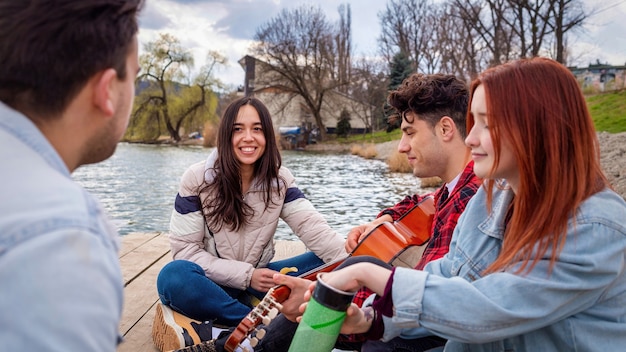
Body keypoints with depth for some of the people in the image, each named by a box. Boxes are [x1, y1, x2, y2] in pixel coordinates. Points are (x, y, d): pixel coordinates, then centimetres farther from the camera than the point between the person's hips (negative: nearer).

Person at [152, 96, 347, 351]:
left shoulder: (280, 180, -3)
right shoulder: (197, 179, -11)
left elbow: (312, 226, -15)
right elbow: (185, 249, -12)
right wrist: (246, 275, -20)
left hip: (258, 281, 3)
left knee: (330, 264, -17)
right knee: (174, 276, -35)